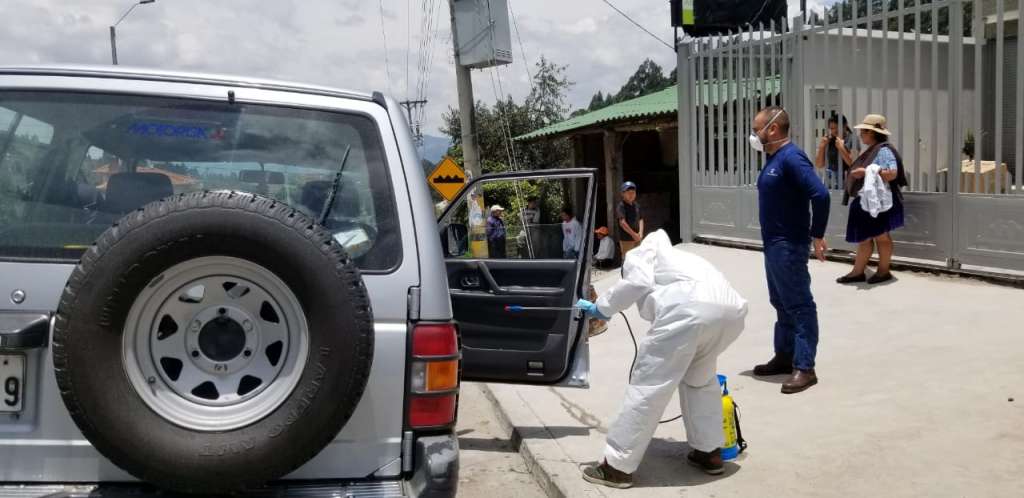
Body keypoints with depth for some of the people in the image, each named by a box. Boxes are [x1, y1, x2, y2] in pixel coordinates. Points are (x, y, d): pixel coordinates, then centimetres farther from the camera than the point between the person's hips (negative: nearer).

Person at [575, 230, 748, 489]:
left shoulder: (640, 254, 27)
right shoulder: (678, 260, 45)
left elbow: (637, 282, 3)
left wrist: (600, 307, 15)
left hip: (689, 307, -8)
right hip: (732, 309, 8)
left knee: (648, 384, 1)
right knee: (700, 377, 31)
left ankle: (617, 466, 7)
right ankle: (710, 452, 34)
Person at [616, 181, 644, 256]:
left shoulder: (636, 205, 11)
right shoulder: (621, 206, -12)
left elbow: (640, 219, 12)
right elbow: (622, 223, -20)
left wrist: (640, 233, -4)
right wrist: (633, 234, -16)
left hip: (637, 239, 7)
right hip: (626, 239, -7)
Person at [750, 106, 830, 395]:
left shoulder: (791, 158, -17)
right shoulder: (773, 159, 12)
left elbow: (820, 195, -26)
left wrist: (817, 235, -19)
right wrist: (771, 241, 16)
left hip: (789, 245, -10)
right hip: (773, 244, 10)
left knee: (800, 305, -4)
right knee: (781, 303, 17)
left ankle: (805, 368, 0)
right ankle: (784, 357, 28)